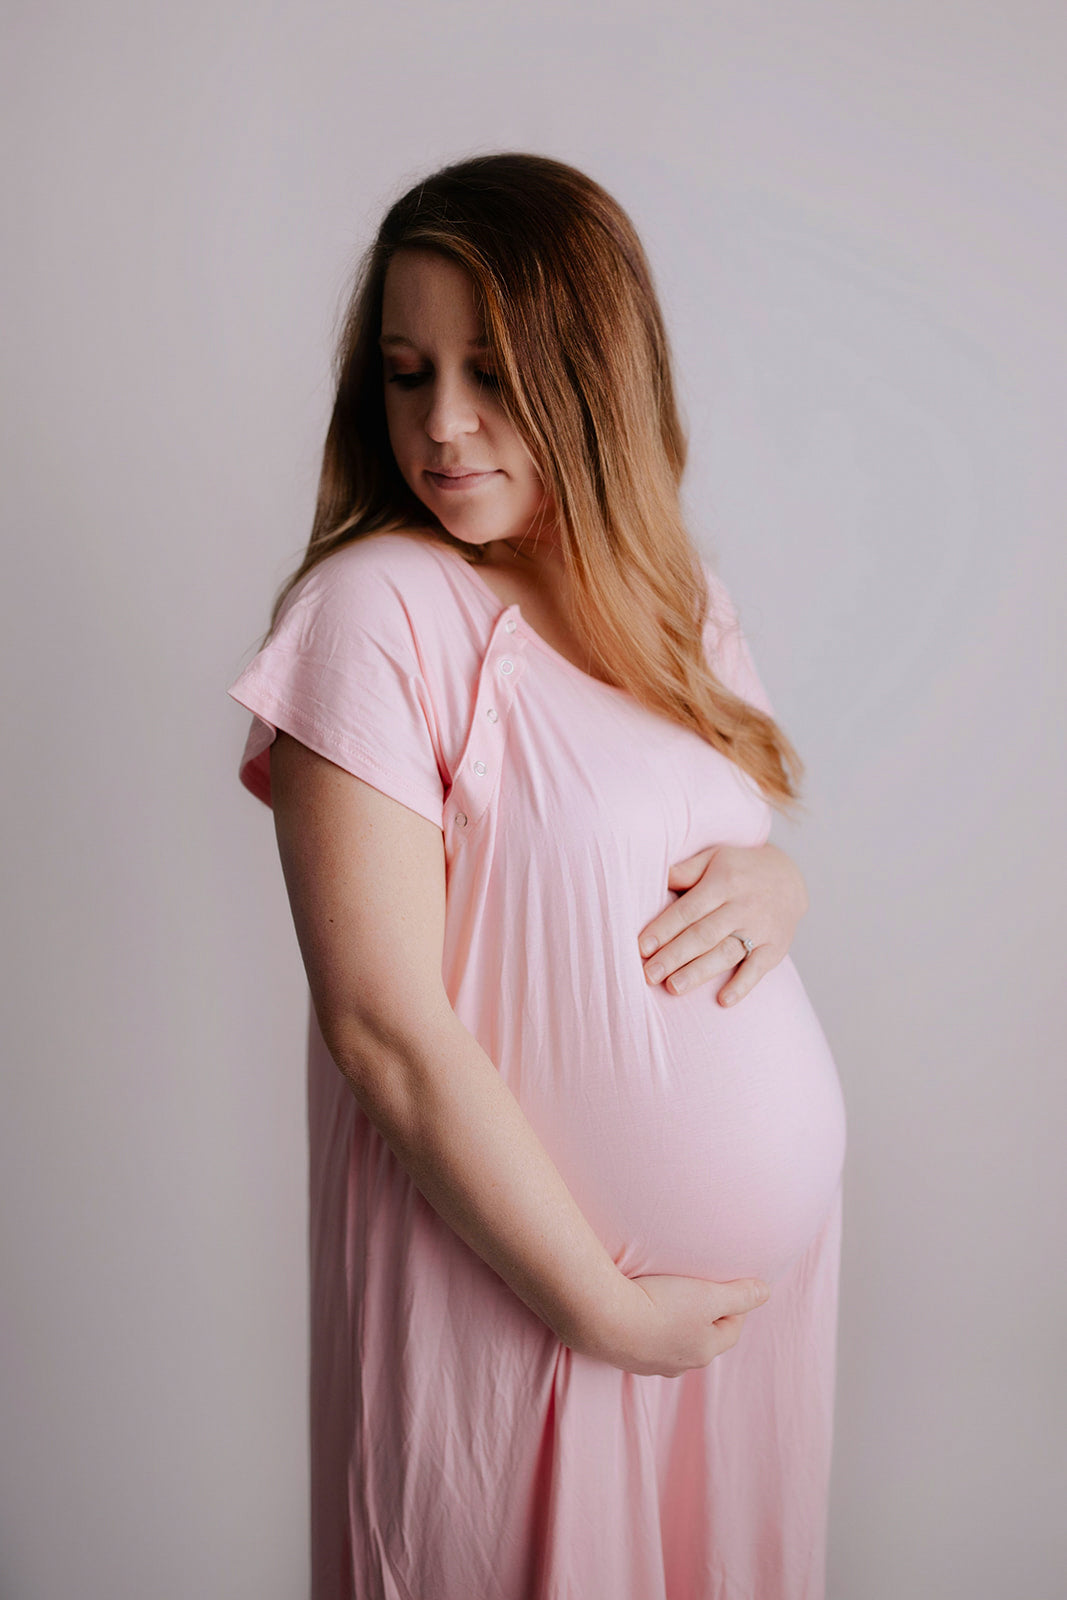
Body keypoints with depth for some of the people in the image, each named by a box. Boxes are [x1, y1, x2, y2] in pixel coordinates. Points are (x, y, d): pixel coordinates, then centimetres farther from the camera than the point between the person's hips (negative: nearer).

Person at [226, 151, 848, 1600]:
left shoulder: (678, 597, 2)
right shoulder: (377, 612, -19)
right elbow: (385, 1031, -21)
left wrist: (775, 885, -9)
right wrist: (605, 1308, -15)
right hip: (520, 1284, -6)